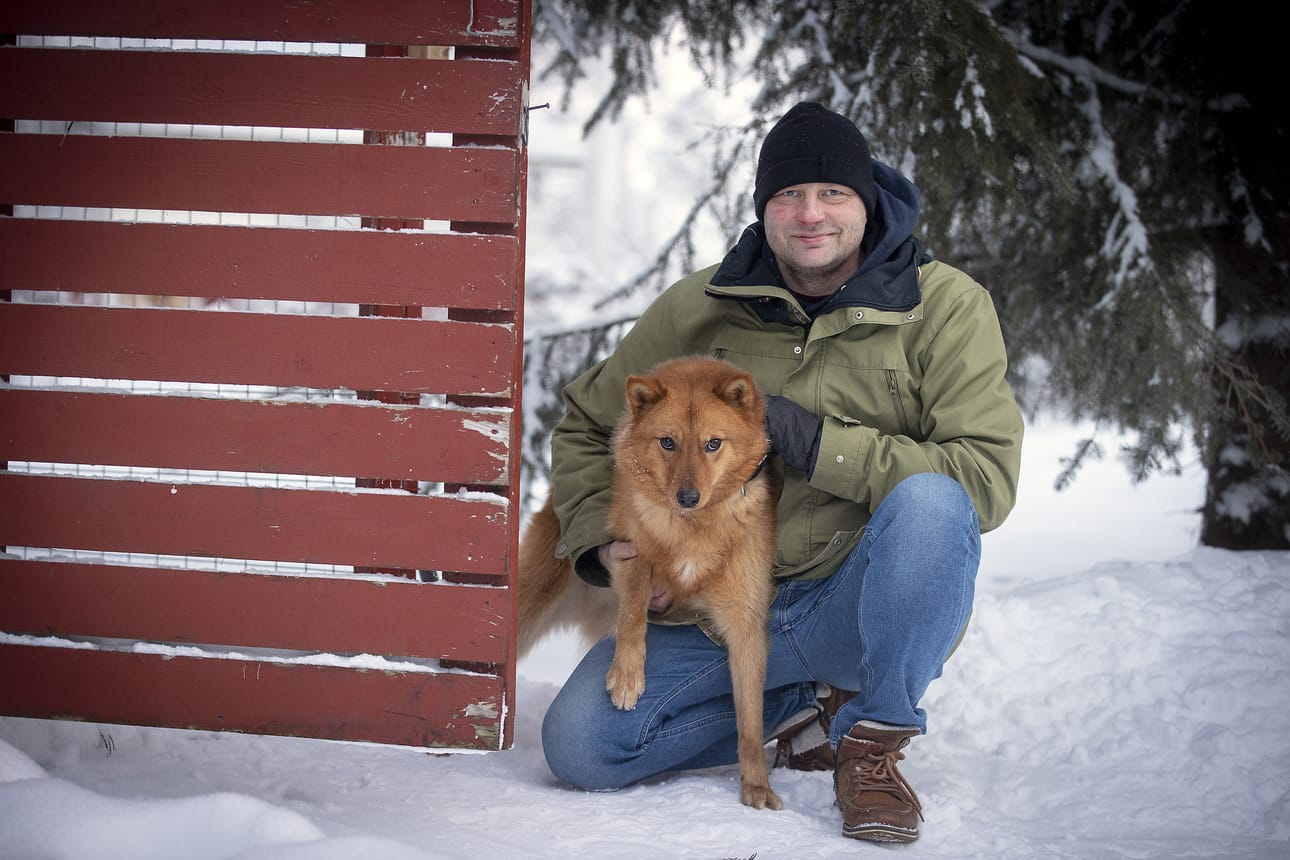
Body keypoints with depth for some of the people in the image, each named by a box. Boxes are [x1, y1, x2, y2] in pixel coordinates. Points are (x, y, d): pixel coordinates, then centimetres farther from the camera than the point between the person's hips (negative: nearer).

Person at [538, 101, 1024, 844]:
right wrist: (604, 539, -3)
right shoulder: (699, 307, 3)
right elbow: (588, 426, 16)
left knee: (928, 501, -35)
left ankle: (874, 737, -13)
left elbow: (987, 480, -16)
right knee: (580, 744, -17)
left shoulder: (945, 306, -5)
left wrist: (819, 445, -20)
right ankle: (803, 709, 8)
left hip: (863, 608, -3)